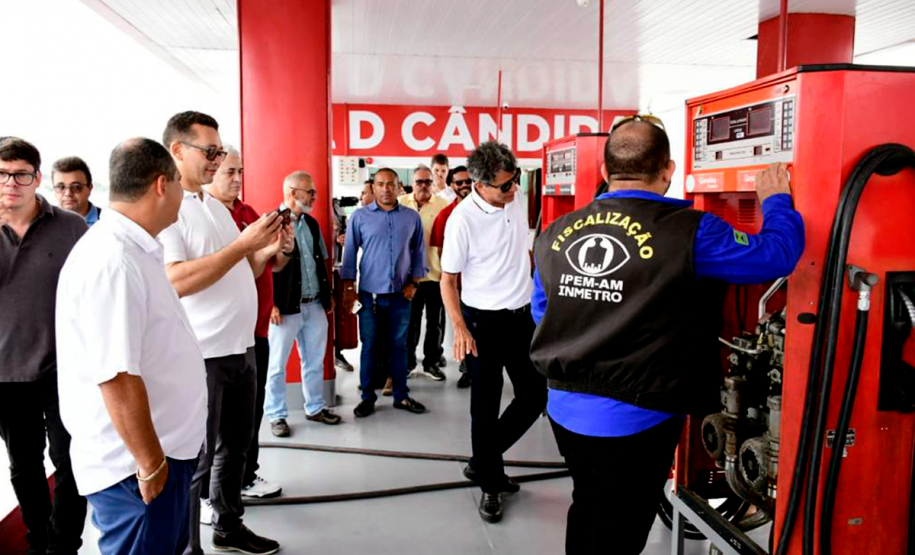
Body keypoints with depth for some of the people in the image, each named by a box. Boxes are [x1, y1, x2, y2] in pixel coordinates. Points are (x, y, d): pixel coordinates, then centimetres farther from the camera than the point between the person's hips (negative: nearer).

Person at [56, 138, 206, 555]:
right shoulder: (112, 260, -24)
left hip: (163, 448, 9)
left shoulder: (132, 250, 8)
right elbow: (117, 377, -26)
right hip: (135, 463, -9)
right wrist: (150, 465, -19)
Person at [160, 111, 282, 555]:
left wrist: (266, 250, -1)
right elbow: (176, 282, -25)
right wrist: (244, 243, -24)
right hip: (200, 355, -8)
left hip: (241, 347, 9)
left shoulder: (216, 206, 13)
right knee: (195, 458, 4)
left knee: (235, 445, 20)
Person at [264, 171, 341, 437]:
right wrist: (272, 305, -17)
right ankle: (276, 415, 19)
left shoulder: (312, 223, 12)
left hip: (315, 305, 7)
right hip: (286, 307, -7)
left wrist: (328, 295, 15)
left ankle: (315, 408, 29)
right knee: (278, 365, 6)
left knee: (315, 361, 15)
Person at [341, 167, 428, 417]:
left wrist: (414, 282, 0)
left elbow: (419, 252, 8)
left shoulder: (412, 217, 3)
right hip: (370, 294, -1)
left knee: (399, 345, 11)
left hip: (401, 294, 1)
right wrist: (348, 288, -4)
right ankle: (368, 397, 19)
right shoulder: (359, 217, -1)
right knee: (370, 346, 7)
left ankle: (401, 395, 22)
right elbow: (350, 253, 0)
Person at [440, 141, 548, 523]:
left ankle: (482, 462, 30)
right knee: (486, 407, 4)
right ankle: (490, 484, 24)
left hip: (523, 316, 6)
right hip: (484, 321, -6)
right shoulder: (463, 218, -18)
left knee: (535, 396, 11)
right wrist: (459, 327, -23)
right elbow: (448, 280, -12)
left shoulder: (519, 199, 0)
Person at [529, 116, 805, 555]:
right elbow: (778, 254, -7)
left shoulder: (554, 234, -1)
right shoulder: (689, 231, -17)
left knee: (586, 515, 27)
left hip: (565, 411, 5)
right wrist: (776, 201, 12)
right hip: (632, 424, -5)